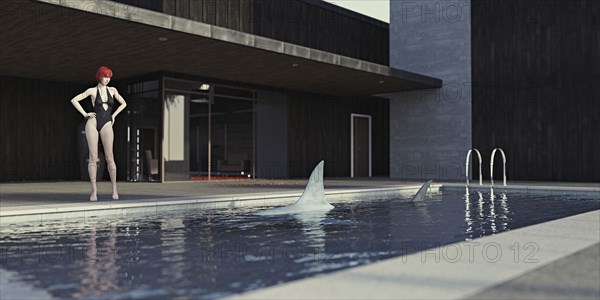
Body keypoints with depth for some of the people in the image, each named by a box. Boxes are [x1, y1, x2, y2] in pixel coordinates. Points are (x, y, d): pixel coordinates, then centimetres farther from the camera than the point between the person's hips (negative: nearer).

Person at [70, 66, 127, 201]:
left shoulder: (112, 90, 12)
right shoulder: (92, 90, 6)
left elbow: (123, 104, 24)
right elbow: (74, 100, 5)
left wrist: (113, 115, 14)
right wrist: (85, 114, -2)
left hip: (107, 125, 1)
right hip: (93, 122, -1)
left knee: (109, 157, -6)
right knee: (93, 158, -4)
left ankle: (114, 188, 3)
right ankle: (94, 190, -2)